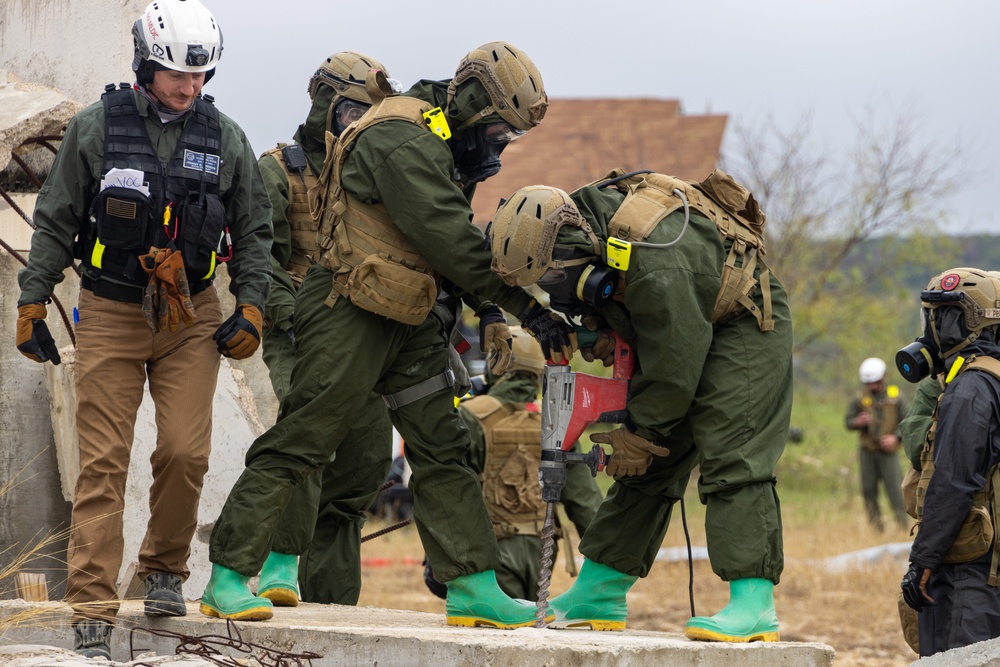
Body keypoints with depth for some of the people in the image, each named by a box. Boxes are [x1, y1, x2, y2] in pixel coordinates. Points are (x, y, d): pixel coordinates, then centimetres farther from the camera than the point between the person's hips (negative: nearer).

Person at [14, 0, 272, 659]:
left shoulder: (225, 137, 3)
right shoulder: (95, 128, -2)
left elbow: (253, 229, 12)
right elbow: (55, 222, 4)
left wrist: (251, 307, 4)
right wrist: (32, 303, 3)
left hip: (191, 317, 2)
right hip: (110, 314, -1)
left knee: (186, 452, -10)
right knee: (103, 463, -6)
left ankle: (165, 569, 17)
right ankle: (93, 616, -4)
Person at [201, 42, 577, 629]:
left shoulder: (442, 146, 13)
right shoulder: (400, 140, -19)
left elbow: (456, 242, 18)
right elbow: (451, 242, -23)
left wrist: (489, 313, 5)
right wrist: (529, 308, -20)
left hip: (407, 318, 10)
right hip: (348, 313, -10)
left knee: (443, 448, 5)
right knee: (297, 444, -6)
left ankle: (474, 589, 7)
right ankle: (228, 580, -1)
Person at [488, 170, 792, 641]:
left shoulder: (656, 263, -39)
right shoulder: (578, 218, -12)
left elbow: (675, 364, -30)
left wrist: (640, 433, -17)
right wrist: (601, 330, -8)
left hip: (744, 323, -9)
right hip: (675, 332, 9)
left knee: (731, 457, -21)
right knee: (642, 470, 6)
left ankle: (755, 605, -25)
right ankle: (596, 595, 9)